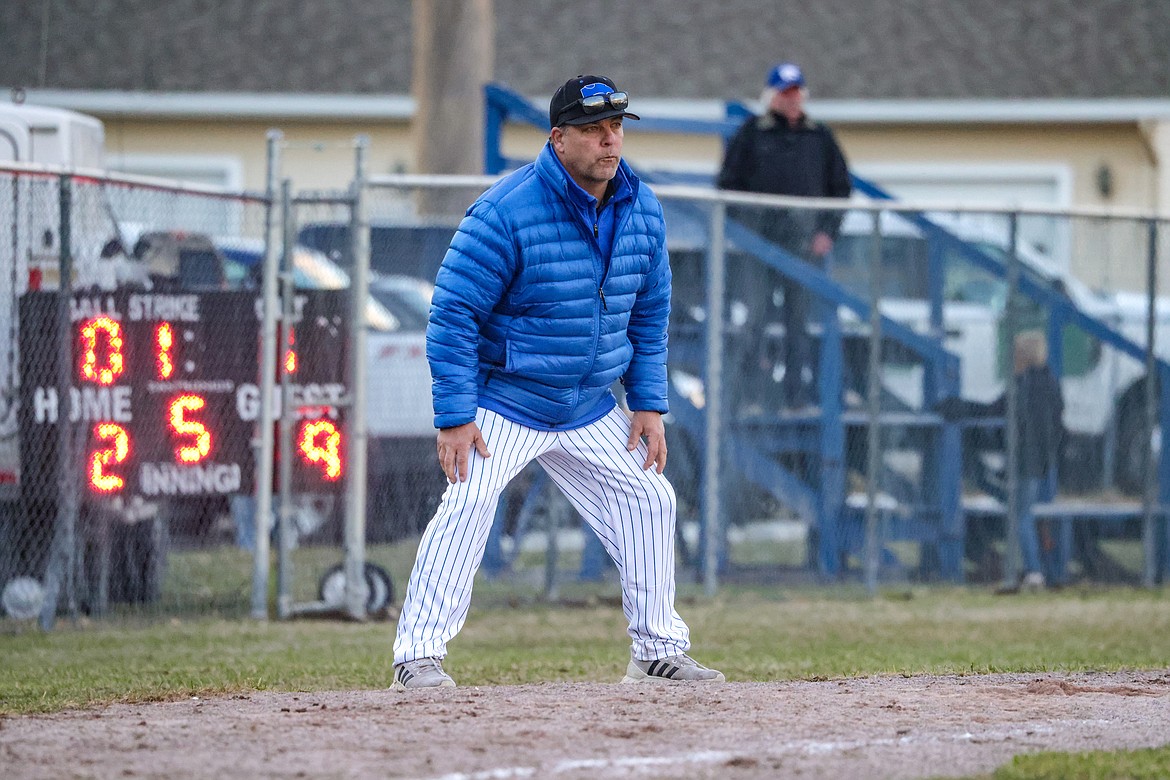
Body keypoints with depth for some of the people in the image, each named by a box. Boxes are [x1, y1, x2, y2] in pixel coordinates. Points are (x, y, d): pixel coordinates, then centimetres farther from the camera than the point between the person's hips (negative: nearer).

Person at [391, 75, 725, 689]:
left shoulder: (643, 212, -1)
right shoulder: (507, 212, -21)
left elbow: (649, 314, 12)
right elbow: (453, 314, -18)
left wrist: (649, 405, 5)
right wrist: (454, 417, -22)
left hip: (590, 409, 6)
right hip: (504, 401, -6)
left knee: (649, 500, 5)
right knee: (468, 501, -22)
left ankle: (657, 651, 19)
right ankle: (418, 656, -18)